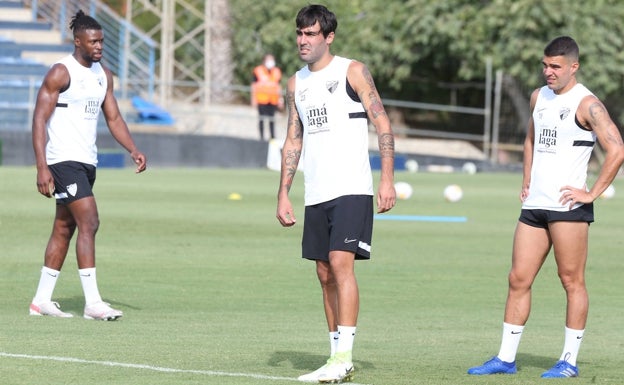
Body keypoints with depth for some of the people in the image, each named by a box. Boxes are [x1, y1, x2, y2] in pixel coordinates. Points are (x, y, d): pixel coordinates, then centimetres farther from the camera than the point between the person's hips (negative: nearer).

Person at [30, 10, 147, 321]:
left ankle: (41, 300, 16)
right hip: (63, 159, -8)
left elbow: (113, 118, 18)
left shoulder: (103, 75, 13)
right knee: (89, 222, -16)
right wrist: (42, 167, -20)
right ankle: (92, 303, -17)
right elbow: (39, 120, -13)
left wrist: (133, 150, 1)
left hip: (87, 161, 8)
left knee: (64, 229, 10)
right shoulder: (60, 73, -11)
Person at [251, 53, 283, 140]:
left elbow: (278, 86, 16)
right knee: (262, 118, 1)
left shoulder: (276, 72, 10)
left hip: (273, 100, 3)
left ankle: (272, 137, 10)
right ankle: (262, 136, 5)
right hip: (261, 99, -3)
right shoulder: (258, 71, -1)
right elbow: (254, 85, 3)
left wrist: (280, 98, 12)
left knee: (272, 119, 6)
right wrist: (253, 98, -1)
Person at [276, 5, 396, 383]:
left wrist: (387, 178, -14)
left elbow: (382, 124, -6)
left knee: (341, 263, -17)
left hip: (352, 189, -7)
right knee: (325, 274, 7)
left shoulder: (352, 71, -3)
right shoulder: (296, 83, 14)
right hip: (316, 195, 7)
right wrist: (283, 193, 12)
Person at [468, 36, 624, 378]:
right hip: (534, 205, 8)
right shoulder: (539, 97, 15)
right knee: (518, 279, 6)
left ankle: (569, 361, 2)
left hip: (568, 207, -8)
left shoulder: (586, 104, -8)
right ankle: (506, 357, 10)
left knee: (572, 281, -2)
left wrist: (593, 193, -15)